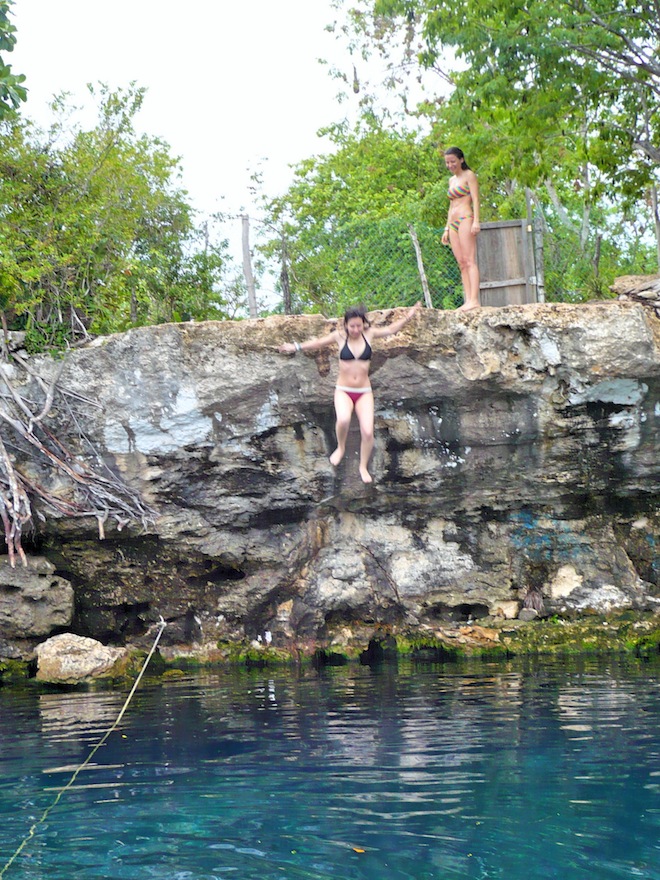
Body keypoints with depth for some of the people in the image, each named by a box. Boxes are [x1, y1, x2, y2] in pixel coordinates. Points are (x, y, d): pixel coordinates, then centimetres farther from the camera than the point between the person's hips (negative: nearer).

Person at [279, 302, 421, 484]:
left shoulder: (369, 334, 0)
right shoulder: (340, 337, -4)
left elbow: (390, 329, 12)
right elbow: (318, 342, 6)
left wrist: (408, 317, 9)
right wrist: (297, 347, 4)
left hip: (364, 392, 2)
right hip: (343, 391, -2)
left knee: (367, 431, -11)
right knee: (343, 420, -33)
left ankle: (363, 467, 14)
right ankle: (340, 447, -1)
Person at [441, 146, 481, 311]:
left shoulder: (469, 175, 1)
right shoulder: (452, 180, 23)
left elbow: (475, 199, -8)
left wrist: (476, 221, -19)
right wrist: (447, 228, 21)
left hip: (466, 219, -8)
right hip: (453, 223, 8)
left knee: (469, 261, -15)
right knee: (462, 264, 0)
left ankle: (474, 300, -23)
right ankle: (468, 300, -4)